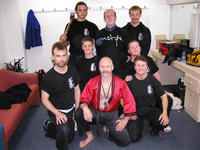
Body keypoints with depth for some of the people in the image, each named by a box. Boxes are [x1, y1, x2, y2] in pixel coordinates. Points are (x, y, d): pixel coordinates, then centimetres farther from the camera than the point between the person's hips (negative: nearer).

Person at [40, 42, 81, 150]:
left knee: (69, 138, 17)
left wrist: (77, 109, 0)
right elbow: (44, 99, -12)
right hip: (56, 110, -5)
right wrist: (57, 113, -24)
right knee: (64, 129, -34)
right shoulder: (48, 77, -18)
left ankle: (51, 126, 41)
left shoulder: (72, 71, -5)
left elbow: (77, 90, 5)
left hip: (71, 109, 5)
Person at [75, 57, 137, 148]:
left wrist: (125, 119, -10)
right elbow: (84, 98, -6)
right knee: (78, 114, -29)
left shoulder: (121, 83, -8)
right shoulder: (92, 82, -6)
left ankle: (109, 129, 20)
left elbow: (129, 101, -4)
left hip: (111, 115, 0)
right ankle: (89, 136, 1)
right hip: (95, 113, 1)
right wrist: (85, 108, -30)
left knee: (125, 141, -13)